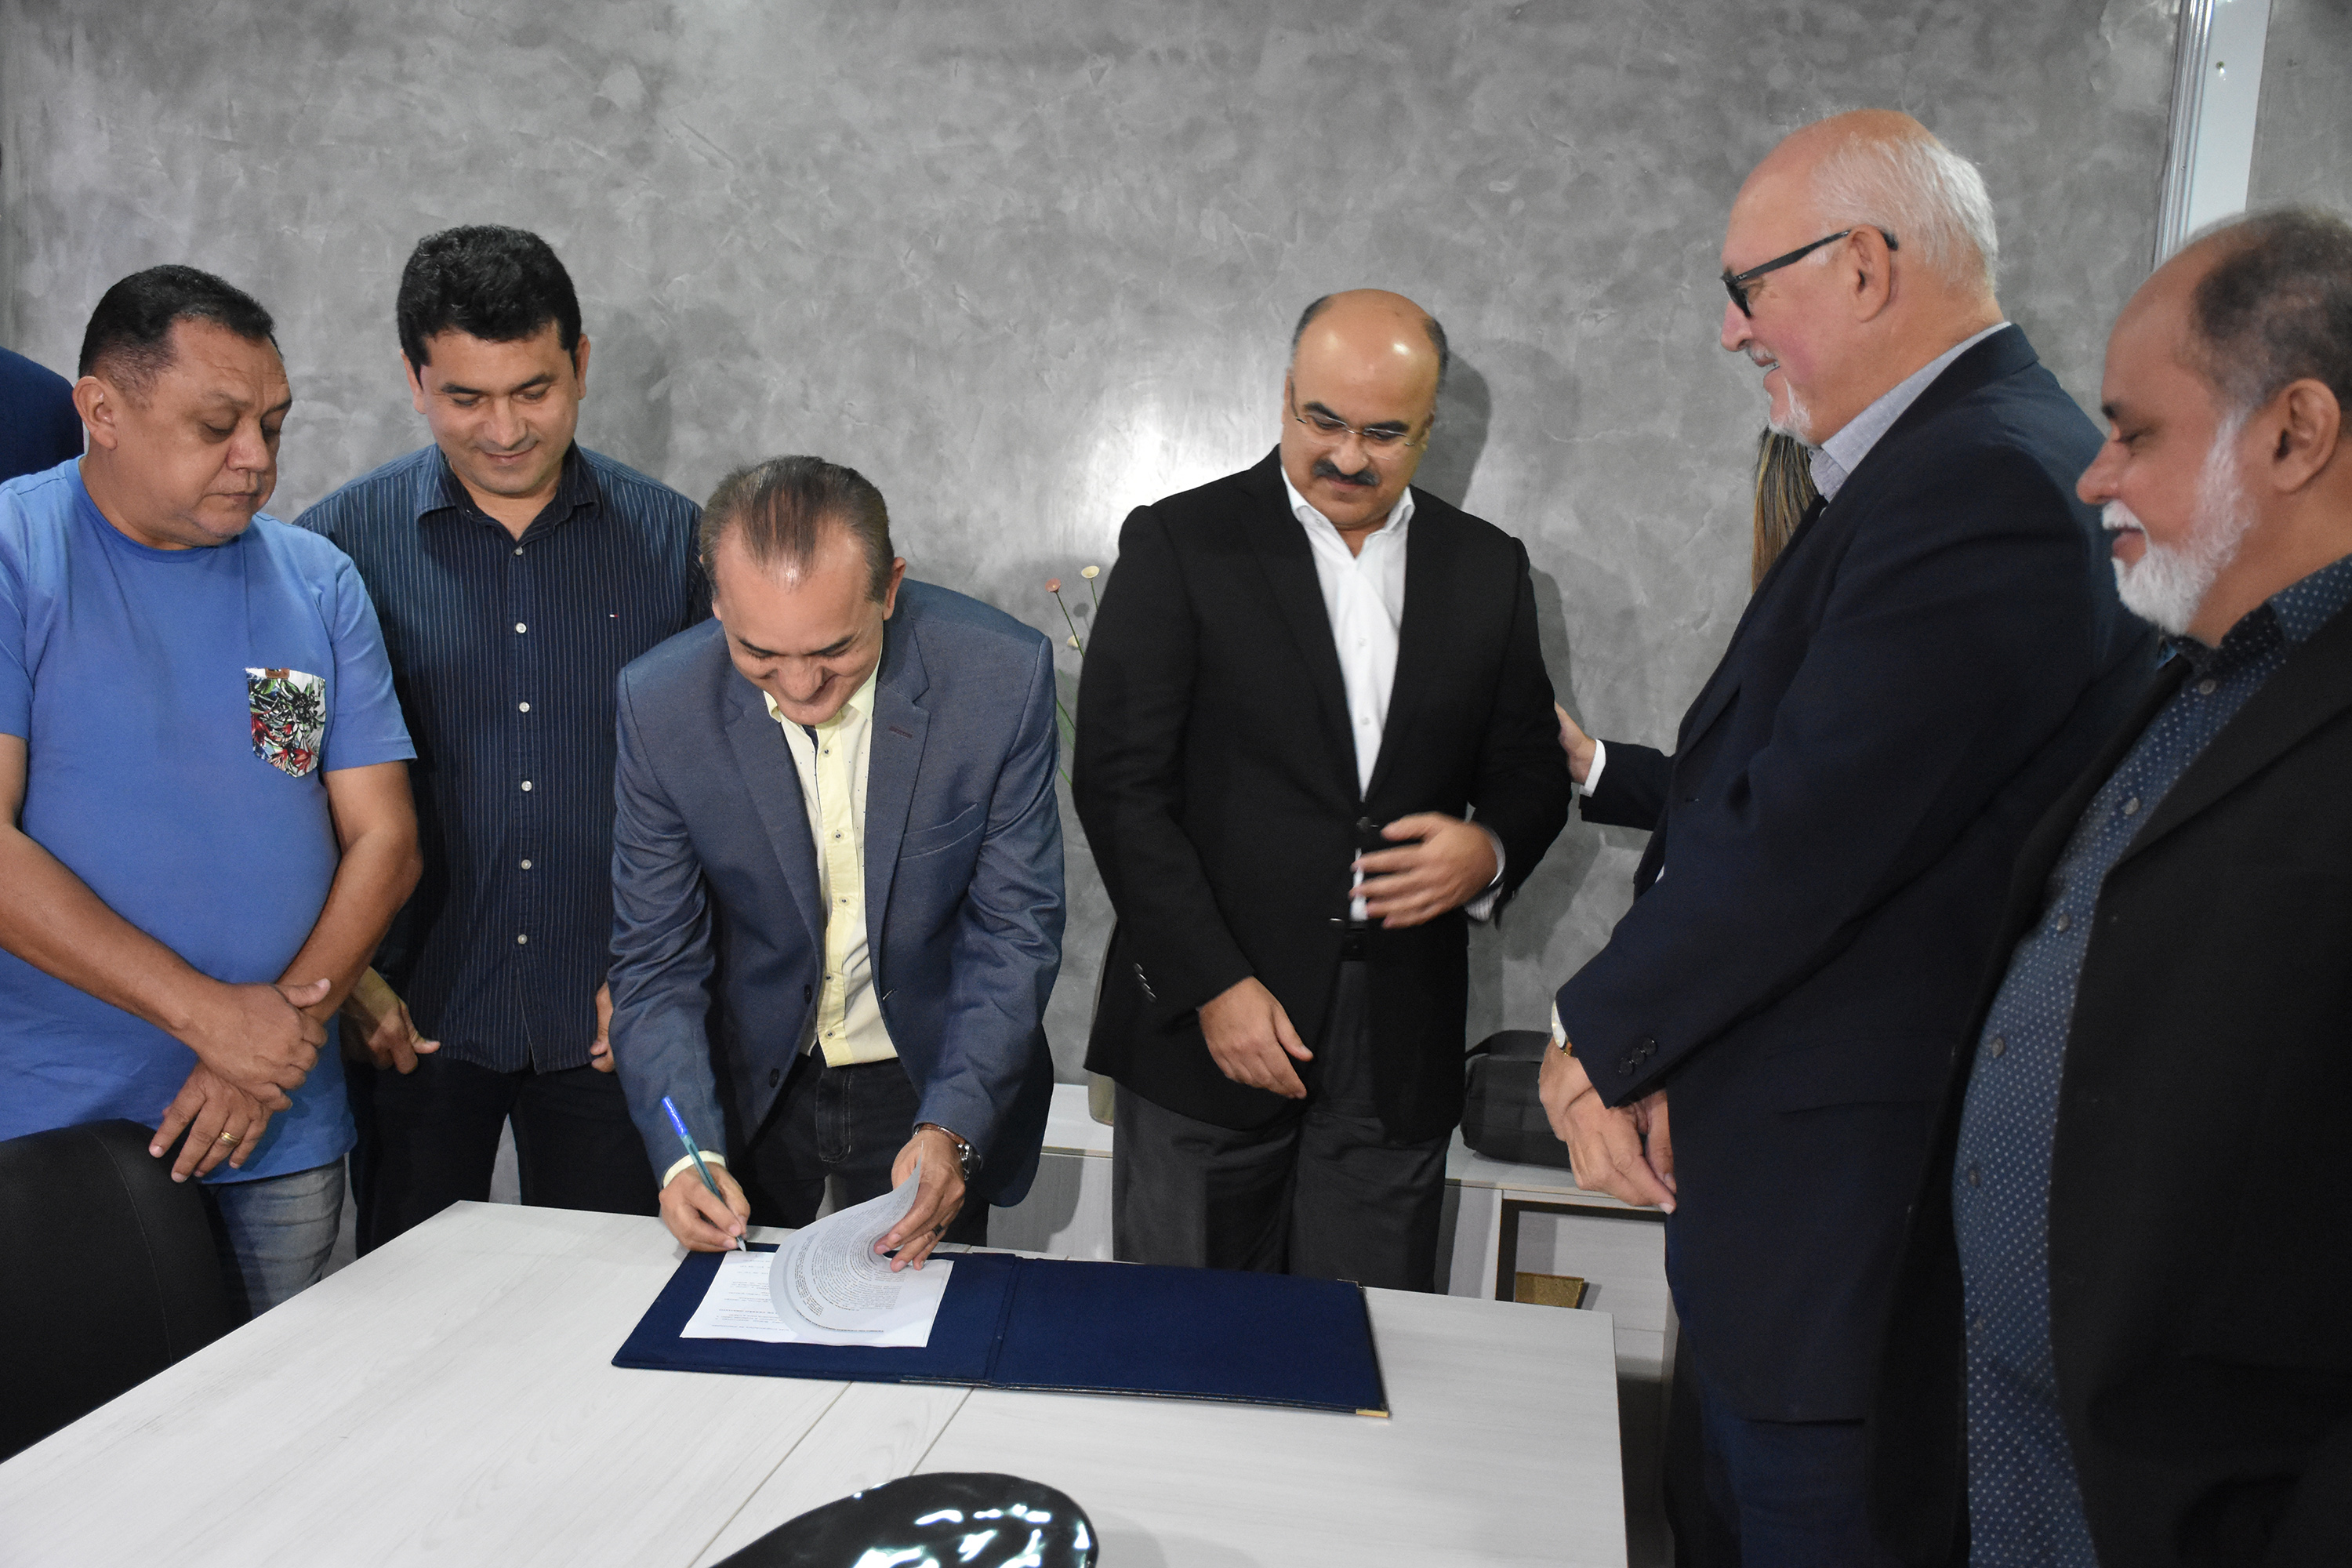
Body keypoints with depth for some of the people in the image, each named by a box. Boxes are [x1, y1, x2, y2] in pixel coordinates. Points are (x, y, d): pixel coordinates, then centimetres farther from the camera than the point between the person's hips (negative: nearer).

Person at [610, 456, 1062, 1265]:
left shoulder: (1003, 675, -22)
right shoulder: (661, 700, -18)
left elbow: (1015, 931, -15)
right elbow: (657, 956, -10)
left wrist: (951, 1128, -27)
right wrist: (687, 1152, -24)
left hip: (930, 1080, 0)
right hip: (747, 1085, 1)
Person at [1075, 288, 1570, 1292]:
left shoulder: (1489, 570, 9)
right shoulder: (1178, 545, -2)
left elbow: (1531, 771, 15)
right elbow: (1120, 783, -7)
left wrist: (1488, 851, -9)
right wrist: (1213, 985, -13)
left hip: (1400, 1048, 3)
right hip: (1208, 1022, -2)